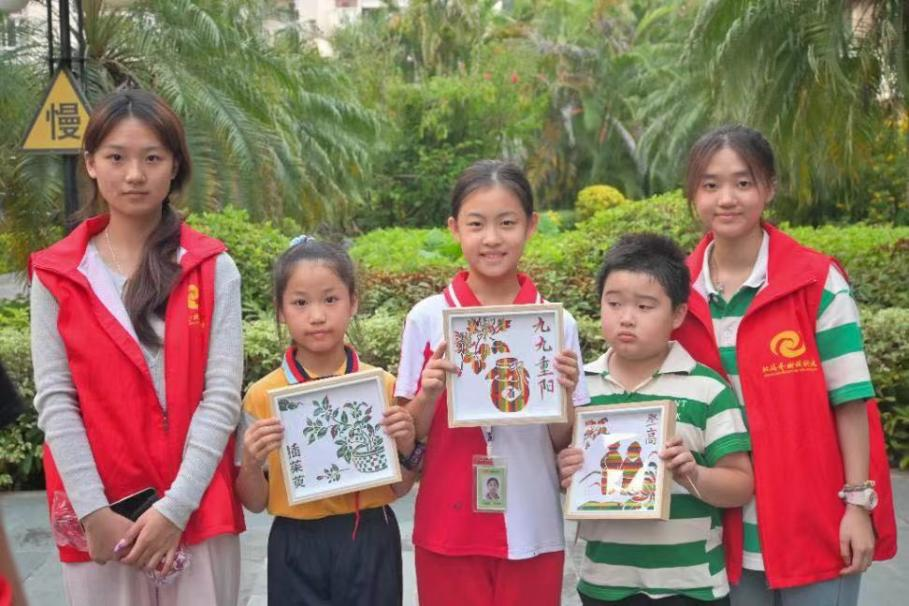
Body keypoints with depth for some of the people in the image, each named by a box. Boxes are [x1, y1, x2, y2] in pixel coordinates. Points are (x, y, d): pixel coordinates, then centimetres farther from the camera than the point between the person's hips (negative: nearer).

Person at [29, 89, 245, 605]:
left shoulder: (213, 269, 0)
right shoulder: (57, 277, 2)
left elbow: (222, 395, -5)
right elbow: (55, 401, -2)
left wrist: (175, 507, -13)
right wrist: (94, 512, -11)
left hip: (198, 508, 0)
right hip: (100, 515, 0)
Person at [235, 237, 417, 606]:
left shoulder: (383, 385, -3)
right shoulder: (263, 395, -5)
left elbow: (399, 487, 6)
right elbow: (255, 502, 1)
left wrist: (406, 447, -12)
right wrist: (251, 463, -18)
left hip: (369, 544, 1)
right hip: (297, 549, 0)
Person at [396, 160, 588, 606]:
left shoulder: (557, 322, -2)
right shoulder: (427, 318, -4)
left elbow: (563, 443, 3)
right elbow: (408, 437, 1)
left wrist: (563, 395, -15)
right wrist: (429, 392, -17)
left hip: (533, 532, 1)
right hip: (449, 530, 0)